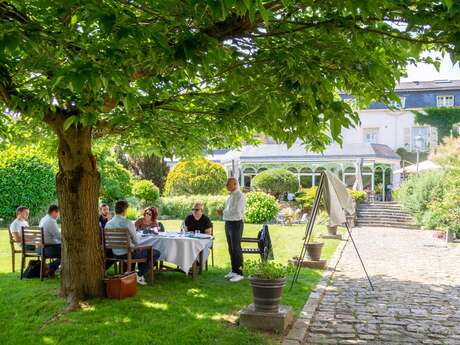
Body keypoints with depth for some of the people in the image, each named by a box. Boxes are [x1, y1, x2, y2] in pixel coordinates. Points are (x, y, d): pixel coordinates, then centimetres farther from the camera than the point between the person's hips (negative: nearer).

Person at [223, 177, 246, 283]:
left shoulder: (240, 196, -14)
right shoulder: (231, 196, 15)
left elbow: (236, 210, -23)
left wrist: (224, 211, -8)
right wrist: (223, 212, 4)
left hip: (236, 224, -9)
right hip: (228, 223, 9)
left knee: (236, 249, -7)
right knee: (231, 249, 12)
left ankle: (239, 273, -2)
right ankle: (234, 271, 21)